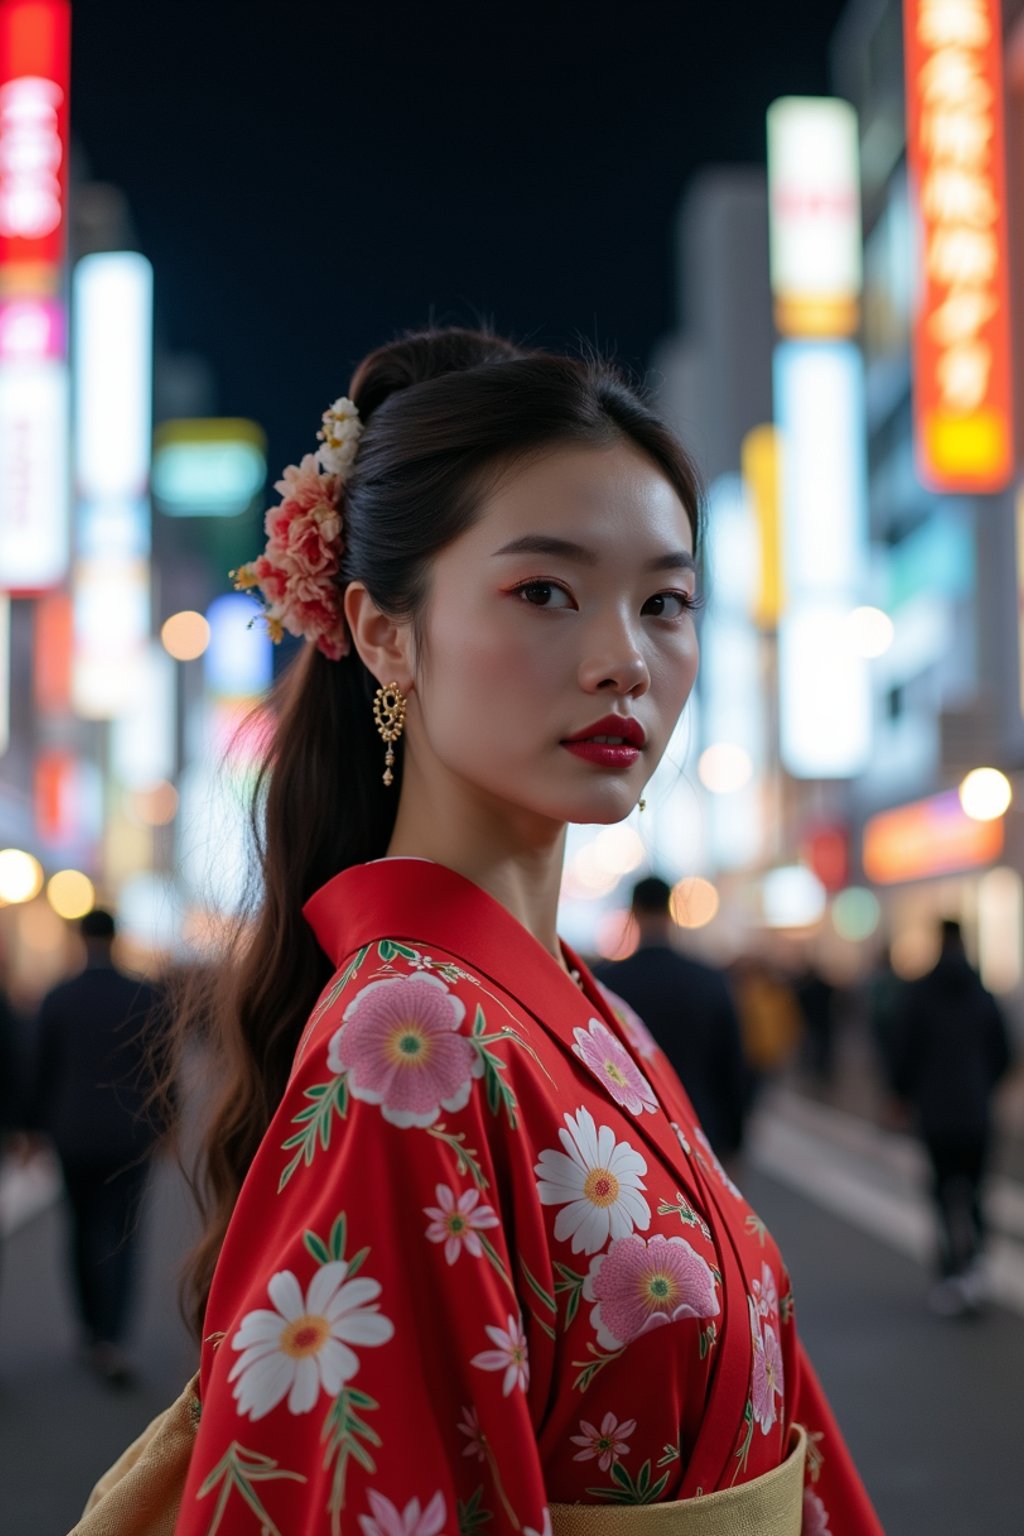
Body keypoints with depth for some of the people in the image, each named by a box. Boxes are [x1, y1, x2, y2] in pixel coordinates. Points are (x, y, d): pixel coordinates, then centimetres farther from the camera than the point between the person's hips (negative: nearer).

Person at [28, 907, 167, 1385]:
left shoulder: (55, 1000, -5)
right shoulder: (146, 998, -7)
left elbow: (43, 1071, -1)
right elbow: (159, 1066, -4)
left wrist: (37, 1129, 9)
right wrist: (164, 1124, 7)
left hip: (73, 1133, 1)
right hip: (129, 1134, -1)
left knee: (85, 1231, 17)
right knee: (121, 1238, 4)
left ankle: (92, 1332, 24)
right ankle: (110, 1341, -10)